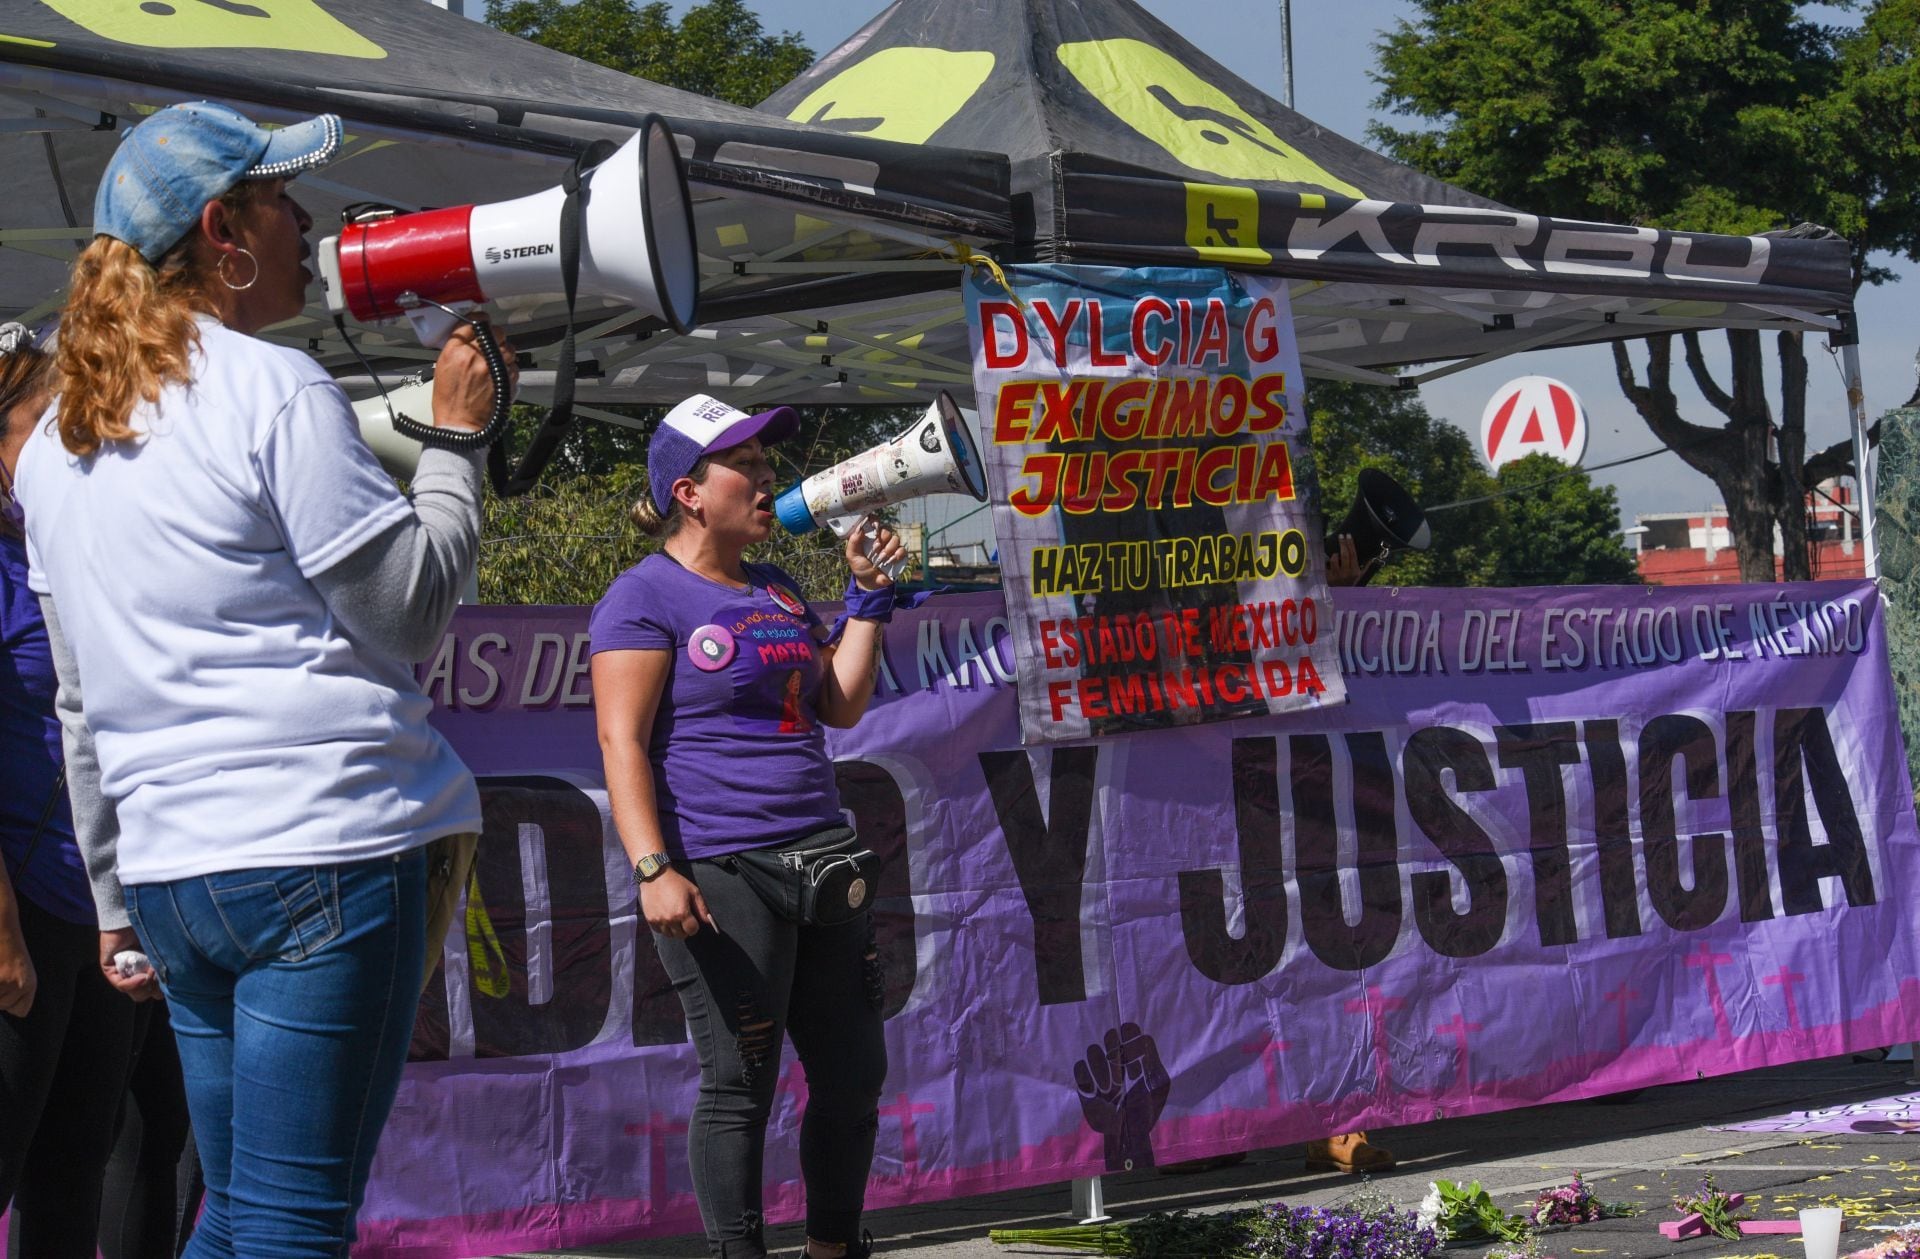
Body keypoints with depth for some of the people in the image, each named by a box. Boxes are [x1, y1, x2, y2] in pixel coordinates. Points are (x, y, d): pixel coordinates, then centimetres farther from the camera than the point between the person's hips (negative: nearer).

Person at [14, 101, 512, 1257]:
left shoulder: (56, 438, 15)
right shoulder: (275, 391, -8)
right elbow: (411, 609, -7)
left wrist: (116, 899, 24)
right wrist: (457, 437, 4)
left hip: (170, 869, 8)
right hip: (324, 849, -8)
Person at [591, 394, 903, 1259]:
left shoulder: (778, 592, 19)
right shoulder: (645, 597, -4)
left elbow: (841, 706, 17)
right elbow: (621, 742, -11)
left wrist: (868, 595, 11)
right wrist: (653, 869, -21)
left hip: (818, 855, 8)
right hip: (720, 872, -8)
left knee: (853, 1073, 9)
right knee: (740, 1084, -3)